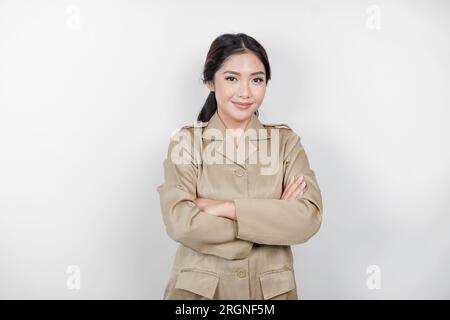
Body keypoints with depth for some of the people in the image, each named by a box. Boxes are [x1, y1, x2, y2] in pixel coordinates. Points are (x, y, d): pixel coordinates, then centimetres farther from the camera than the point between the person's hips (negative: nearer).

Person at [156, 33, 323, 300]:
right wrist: (274, 217, -18)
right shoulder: (186, 141, -6)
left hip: (271, 289, 2)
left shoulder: (286, 141, -2)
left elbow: (309, 218, -14)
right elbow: (181, 223, -18)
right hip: (198, 289, -1)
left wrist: (224, 208, -19)